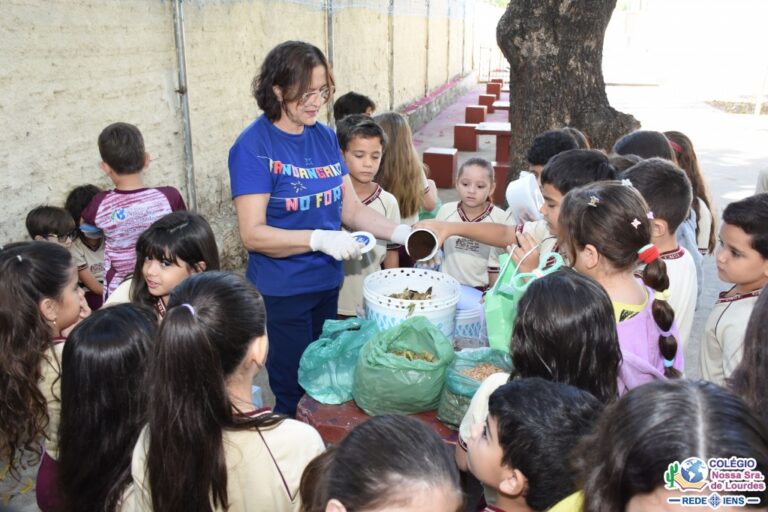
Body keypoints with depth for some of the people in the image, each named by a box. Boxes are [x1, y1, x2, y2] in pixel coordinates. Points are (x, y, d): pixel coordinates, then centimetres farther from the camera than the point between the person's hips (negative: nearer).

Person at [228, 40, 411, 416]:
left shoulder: (326, 138, 3)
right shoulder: (253, 146, -15)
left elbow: (351, 208, 5)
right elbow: (252, 234, -20)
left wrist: (399, 233, -10)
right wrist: (319, 239, -30)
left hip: (328, 284, 6)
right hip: (281, 292, -6)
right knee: (294, 394, 8)